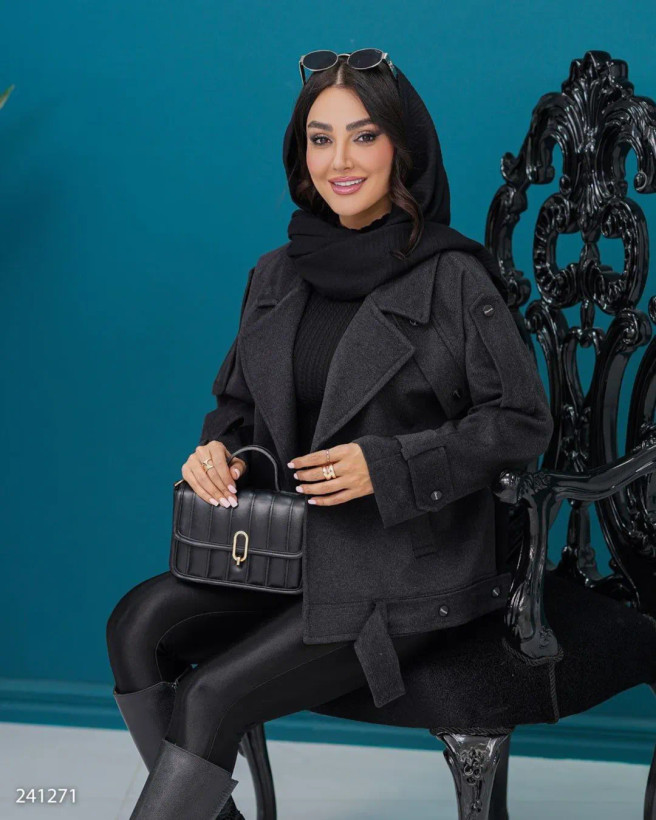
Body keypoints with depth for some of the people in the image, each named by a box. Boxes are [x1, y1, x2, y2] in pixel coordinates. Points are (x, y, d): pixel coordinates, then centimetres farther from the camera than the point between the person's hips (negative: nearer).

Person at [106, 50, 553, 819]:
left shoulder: (451, 278, -10)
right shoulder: (276, 276, 8)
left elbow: (523, 421, -10)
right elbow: (237, 400, 19)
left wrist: (387, 467, -19)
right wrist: (218, 450, -4)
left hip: (404, 572, -6)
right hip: (292, 550, 6)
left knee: (211, 698, -18)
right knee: (139, 624, -16)